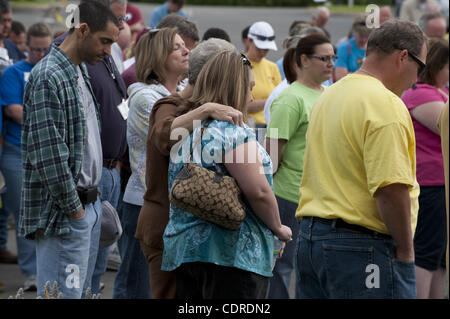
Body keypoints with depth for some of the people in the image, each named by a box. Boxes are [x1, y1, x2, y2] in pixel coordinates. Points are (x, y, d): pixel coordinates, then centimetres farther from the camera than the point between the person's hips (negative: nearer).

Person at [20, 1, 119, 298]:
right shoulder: (49, 78, -17)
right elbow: (49, 155, -21)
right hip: (64, 211, -10)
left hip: (89, 204, 10)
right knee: (63, 295, -8)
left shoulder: (82, 72, 15)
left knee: (78, 291, 12)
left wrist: (93, 197, 17)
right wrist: (73, 208, -15)